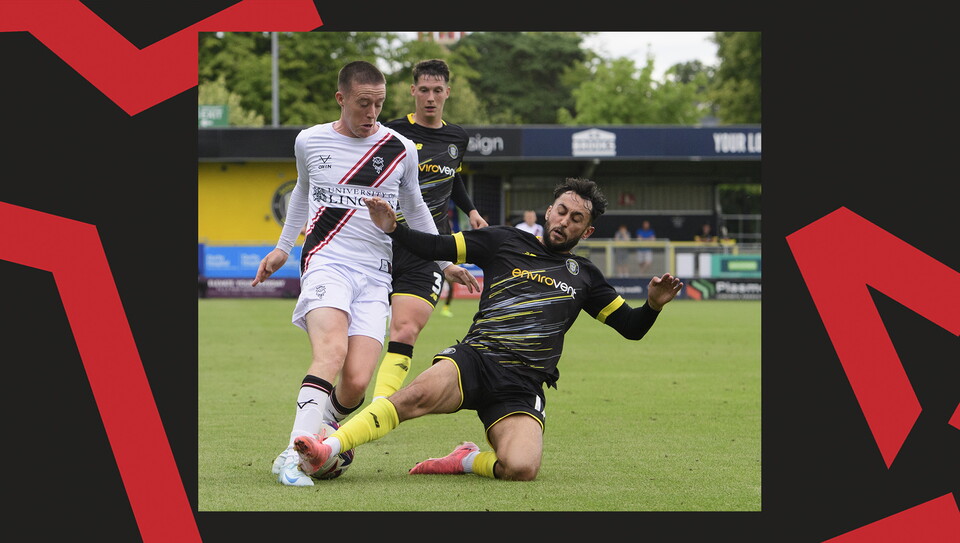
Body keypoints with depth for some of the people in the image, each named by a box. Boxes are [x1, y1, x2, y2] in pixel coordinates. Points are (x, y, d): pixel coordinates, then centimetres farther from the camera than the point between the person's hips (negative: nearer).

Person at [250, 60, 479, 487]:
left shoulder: (401, 150, 8)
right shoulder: (309, 142, 8)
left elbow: (414, 208, 25)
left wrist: (445, 262, 25)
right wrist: (283, 247, 31)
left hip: (375, 275, 2)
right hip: (326, 260, -2)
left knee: (357, 381, -15)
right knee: (332, 351, -30)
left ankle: (330, 422, 18)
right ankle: (295, 455, -36)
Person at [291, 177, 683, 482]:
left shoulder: (584, 276, 20)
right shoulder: (506, 242, 15)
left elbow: (631, 327, 21)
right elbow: (437, 248, 13)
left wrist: (653, 304, 0)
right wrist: (393, 229, -3)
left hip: (522, 388, 1)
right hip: (475, 359, -1)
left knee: (521, 469, -29)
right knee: (418, 394, -36)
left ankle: (467, 461, 2)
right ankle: (326, 449, -40)